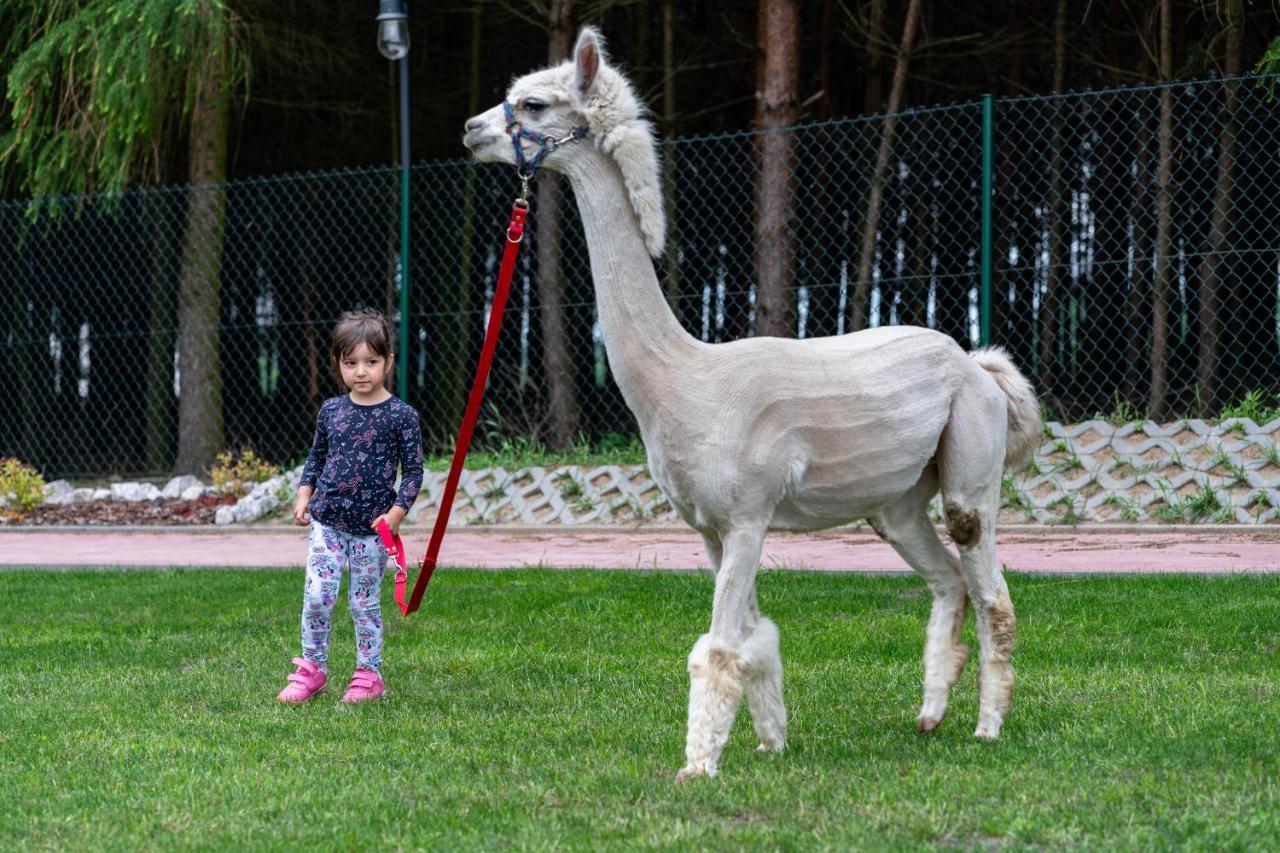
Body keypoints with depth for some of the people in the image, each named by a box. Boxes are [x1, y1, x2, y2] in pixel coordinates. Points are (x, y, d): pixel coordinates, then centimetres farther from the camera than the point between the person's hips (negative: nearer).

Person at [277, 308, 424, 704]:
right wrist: (304, 495, 5)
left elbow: (413, 470, -4)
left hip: (371, 527, -3)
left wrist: (397, 513, -13)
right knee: (316, 596, -5)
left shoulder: (401, 416, -6)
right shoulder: (330, 411, 5)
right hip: (327, 522, 3)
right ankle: (312, 669, 10)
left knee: (365, 603, 4)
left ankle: (368, 675, 16)